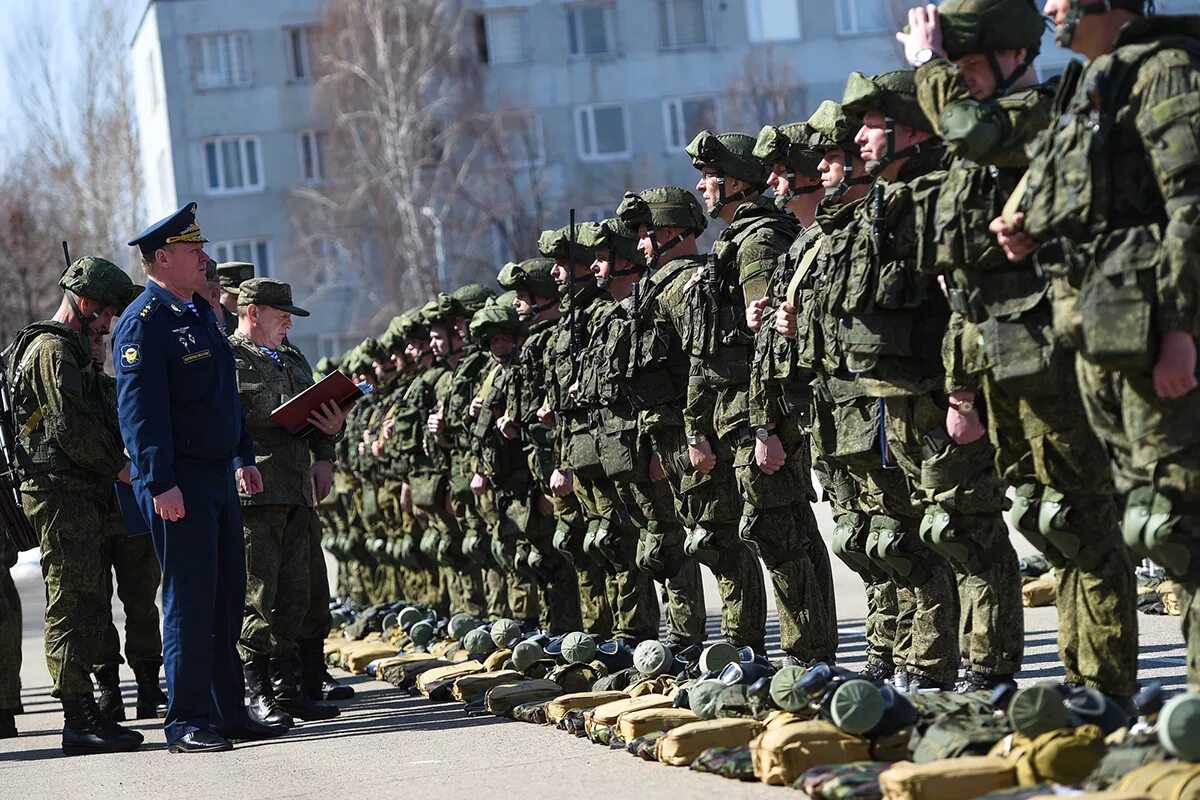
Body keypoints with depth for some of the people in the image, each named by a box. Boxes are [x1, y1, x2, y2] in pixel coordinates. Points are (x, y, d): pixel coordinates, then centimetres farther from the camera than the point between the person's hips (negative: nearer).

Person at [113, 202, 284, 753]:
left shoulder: (201, 312, 16)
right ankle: (187, 721, -1)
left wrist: (243, 457, 22)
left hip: (218, 475, 9)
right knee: (190, 600, -6)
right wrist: (160, 484, -23)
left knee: (227, 597, 11)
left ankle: (229, 711, 18)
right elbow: (140, 411, -19)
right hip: (178, 483, -9)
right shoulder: (143, 324, -13)